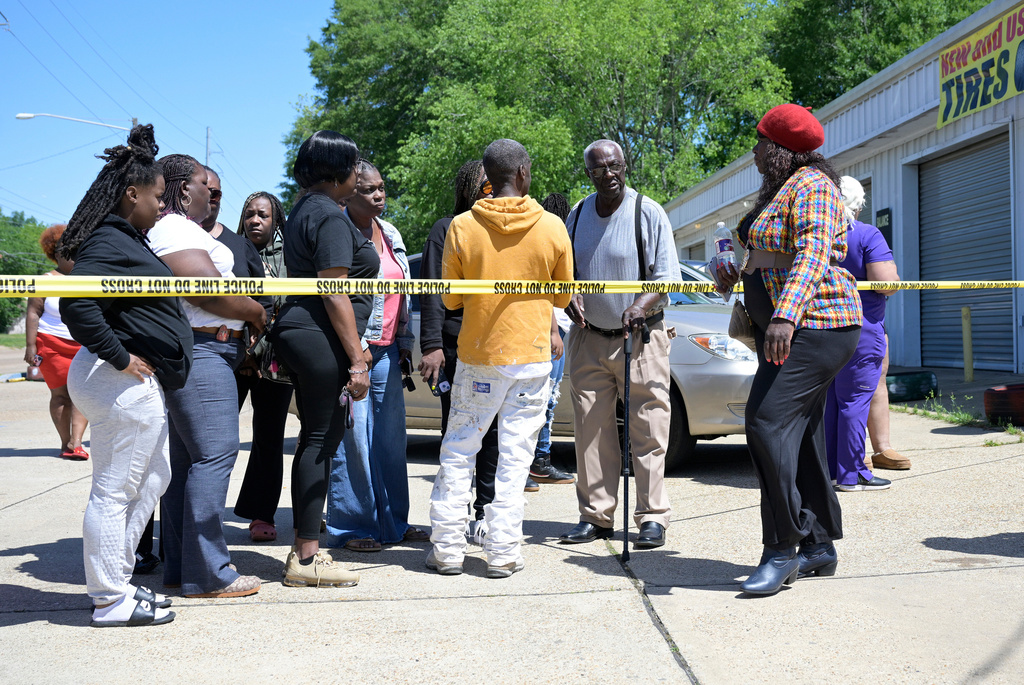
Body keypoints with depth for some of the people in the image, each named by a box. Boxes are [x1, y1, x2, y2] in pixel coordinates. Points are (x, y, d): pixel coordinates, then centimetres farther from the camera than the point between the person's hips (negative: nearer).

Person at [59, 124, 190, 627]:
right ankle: (112, 602, 7)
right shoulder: (110, 243, -15)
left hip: (141, 383, 11)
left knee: (152, 480, 19)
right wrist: (118, 358, -23)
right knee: (114, 492, -2)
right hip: (123, 383, -11)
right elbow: (76, 303, -29)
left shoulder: (127, 240, 17)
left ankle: (117, 582, 28)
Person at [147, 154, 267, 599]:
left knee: (184, 458, 12)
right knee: (214, 454, -11)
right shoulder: (176, 230, -11)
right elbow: (208, 291, -20)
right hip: (200, 352, -11)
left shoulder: (173, 229, 23)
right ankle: (206, 574, -8)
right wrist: (256, 312, -6)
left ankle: (179, 567, 18)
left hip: (187, 355, 11)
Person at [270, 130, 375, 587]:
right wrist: (357, 361, -19)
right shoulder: (330, 216, -13)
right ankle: (307, 558, 0)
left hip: (298, 336, 11)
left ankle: (303, 550, 21)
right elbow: (335, 295, -19)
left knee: (314, 440, 14)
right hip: (322, 342, -10)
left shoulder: (303, 211, 19)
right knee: (322, 441, -6)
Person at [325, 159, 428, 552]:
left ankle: (393, 523, 18)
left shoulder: (390, 235, 16)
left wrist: (405, 344, 18)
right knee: (353, 439, -4)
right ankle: (352, 527, 6)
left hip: (386, 351, 8)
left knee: (391, 438, 9)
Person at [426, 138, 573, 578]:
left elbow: (450, 299, 2)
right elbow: (563, 296, 7)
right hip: (532, 358, 0)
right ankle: (503, 553, 6)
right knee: (515, 458, 6)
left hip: (478, 356, 0)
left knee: (458, 451, 11)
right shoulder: (552, 228, -5)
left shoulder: (461, 227, -5)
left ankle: (447, 549, 12)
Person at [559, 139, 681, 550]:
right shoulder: (577, 216, 9)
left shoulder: (648, 213, -5)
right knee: (591, 430, 3)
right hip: (588, 337, 4)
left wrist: (641, 305, -25)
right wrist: (569, 295, -4)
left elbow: (667, 277, -7)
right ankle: (595, 515, 11)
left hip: (641, 337, -4)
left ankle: (652, 517, 3)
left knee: (648, 430, -4)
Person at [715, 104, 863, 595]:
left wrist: (786, 315, -39)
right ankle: (819, 546, 16)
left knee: (769, 422, -18)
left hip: (814, 326, -11)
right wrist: (738, 271, 15)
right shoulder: (778, 189, 20)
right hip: (784, 327, 11)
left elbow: (813, 254, -27)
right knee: (800, 435, 9)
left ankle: (782, 550, -12)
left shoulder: (810, 185, -11)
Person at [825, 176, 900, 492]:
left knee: (827, 401, 11)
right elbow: (887, 284, -17)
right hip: (859, 330, -6)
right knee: (854, 400, -2)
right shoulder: (867, 235, -9)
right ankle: (851, 474, 1)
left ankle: (825, 469, 16)